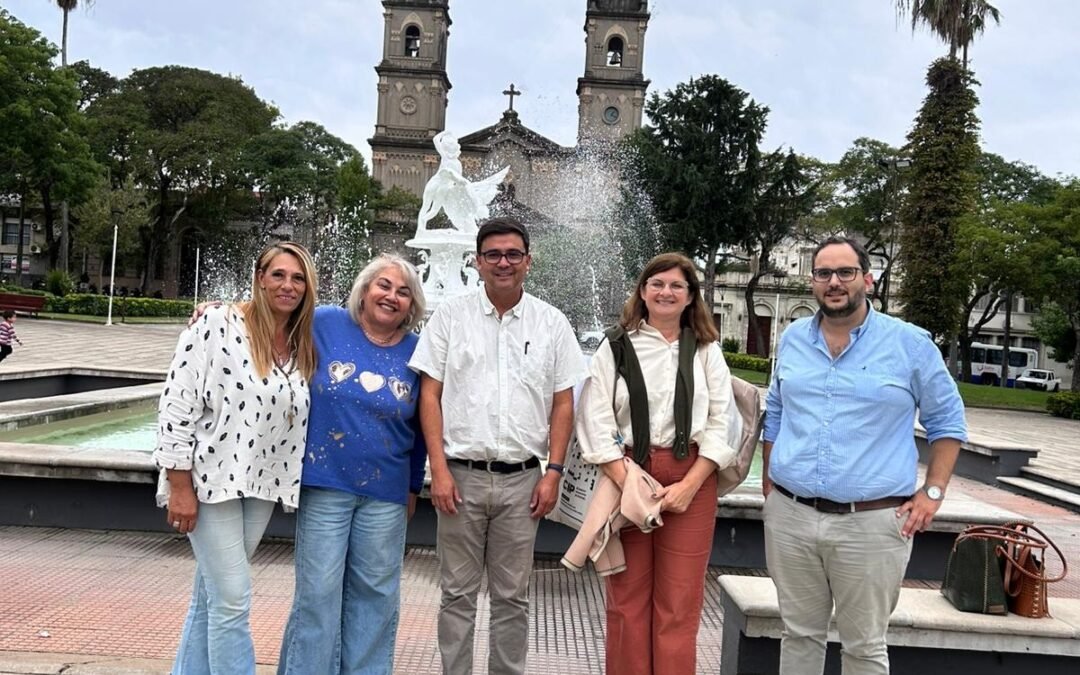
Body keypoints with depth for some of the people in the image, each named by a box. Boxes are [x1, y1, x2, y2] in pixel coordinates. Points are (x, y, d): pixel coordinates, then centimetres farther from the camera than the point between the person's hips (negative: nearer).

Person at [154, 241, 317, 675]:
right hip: (211, 480, -6)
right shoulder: (217, 324, -11)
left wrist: (289, 485, 10)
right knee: (232, 600, -5)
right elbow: (176, 404, -13)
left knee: (209, 598, 16)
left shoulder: (303, 347, 7)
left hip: (261, 486, 6)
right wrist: (180, 485, -15)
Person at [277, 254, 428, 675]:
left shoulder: (416, 352, 0)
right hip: (325, 484, -2)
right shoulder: (324, 324, -4)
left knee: (375, 593, 12)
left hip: (386, 493, 2)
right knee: (319, 591, 6)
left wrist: (413, 488, 12)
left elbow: (421, 427, 7)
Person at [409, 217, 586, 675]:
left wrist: (553, 473, -2)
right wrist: (439, 469, -7)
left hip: (522, 479, 1)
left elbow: (563, 403, 5)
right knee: (458, 593, 9)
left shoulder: (552, 323, 4)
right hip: (461, 475, 0)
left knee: (512, 595, 11)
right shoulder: (451, 316, 2)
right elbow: (430, 395, 0)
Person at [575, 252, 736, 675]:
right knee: (627, 598, 7)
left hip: (691, 482, 1)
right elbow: (596, 423, -2)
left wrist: (689, 485, -9)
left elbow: (720, 425, 3)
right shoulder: (615, 349, 5)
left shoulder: (706, 352, 9)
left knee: (679, 604, 3)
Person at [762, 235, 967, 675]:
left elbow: (946, 419, 5)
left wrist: (933, 492, -3)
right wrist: (768, 478, 14)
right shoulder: (792, 338, 8)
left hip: (871, 523, -3)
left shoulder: (909, 343, -3)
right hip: (789, 517, 4)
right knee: (799, 634, 15)